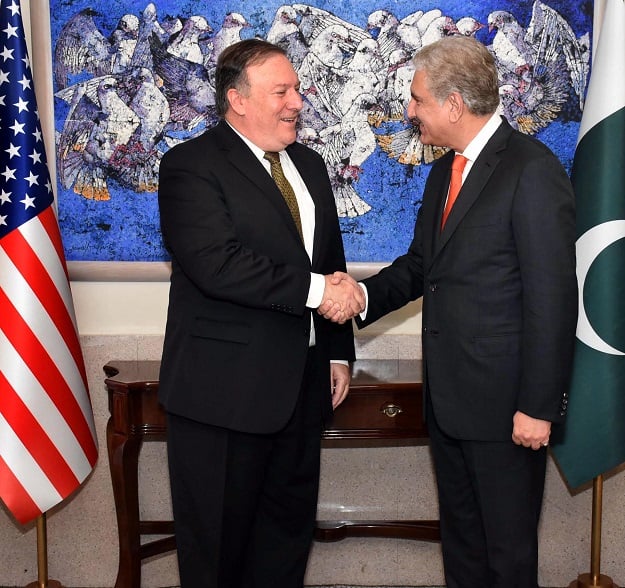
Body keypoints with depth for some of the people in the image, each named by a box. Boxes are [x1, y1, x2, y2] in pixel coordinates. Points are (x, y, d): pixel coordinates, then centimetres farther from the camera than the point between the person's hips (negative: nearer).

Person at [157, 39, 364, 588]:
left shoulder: (309, 164, 14)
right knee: (218, 541, 7)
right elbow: (217, 264, -25)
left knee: (289, 524, 17)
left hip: (303, 382, 7)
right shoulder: (191, 166, -10)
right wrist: (314, 290, -22)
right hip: (224, 389, -7)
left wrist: (338, 352, 14)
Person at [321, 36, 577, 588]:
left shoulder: (532, 169, -15)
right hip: (448, 394, 8)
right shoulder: (444, 171, 12)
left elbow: (552, 296, -18)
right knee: (460, 535, 21)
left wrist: (537, 406, -18)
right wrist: (364, 295, -3)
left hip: (504, 399, -8)